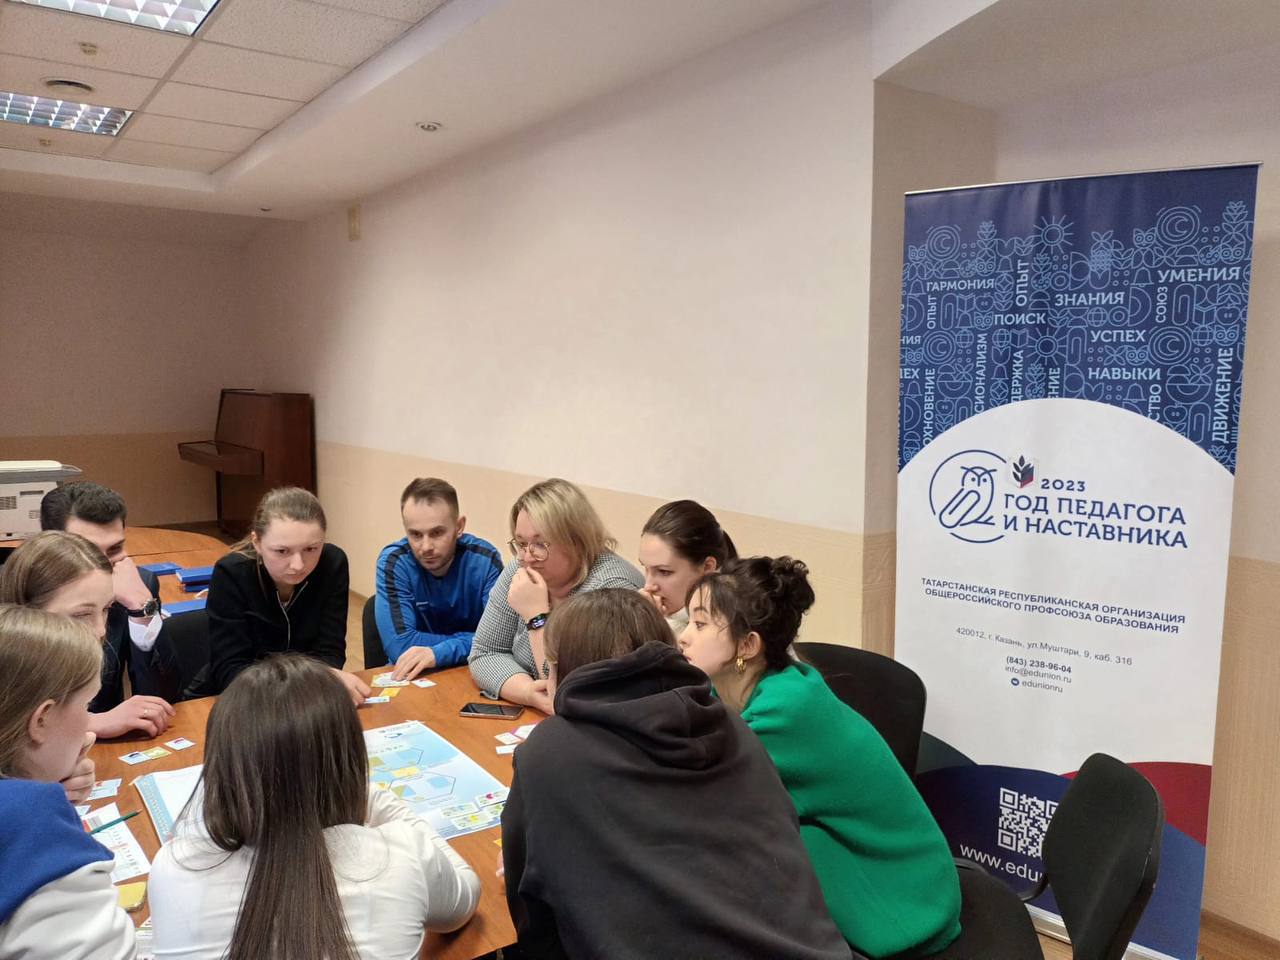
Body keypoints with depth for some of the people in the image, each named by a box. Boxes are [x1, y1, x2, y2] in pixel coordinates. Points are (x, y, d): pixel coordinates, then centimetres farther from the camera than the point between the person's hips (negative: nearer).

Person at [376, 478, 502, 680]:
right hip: (410, 677, -1)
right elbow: (399, 645, -20)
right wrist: (472, 640, -16)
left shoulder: (486, 559, -12)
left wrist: (439, 652, -30)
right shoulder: (393, 562, -13)